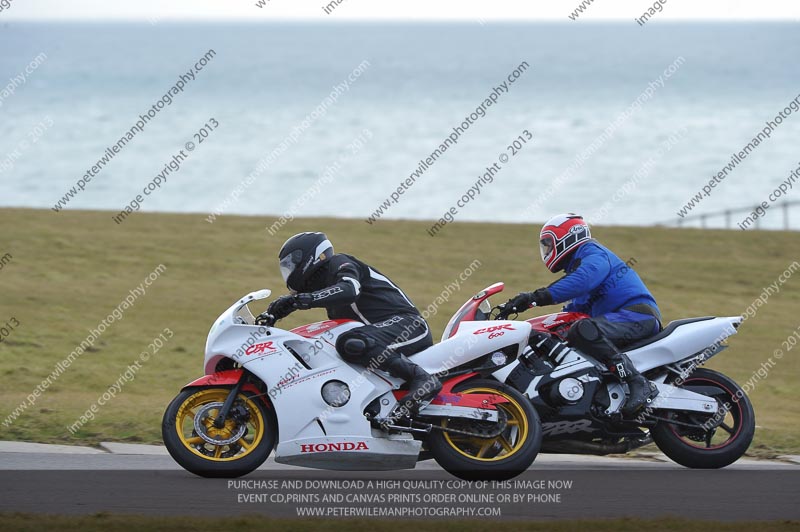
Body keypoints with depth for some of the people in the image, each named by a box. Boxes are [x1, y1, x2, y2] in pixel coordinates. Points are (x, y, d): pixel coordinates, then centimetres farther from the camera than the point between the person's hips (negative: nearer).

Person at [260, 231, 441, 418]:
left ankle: (421, 378, -34)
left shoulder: (339, 263, -2)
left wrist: (300, 299, -30)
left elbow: (349, 290, -25)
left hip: (406, 321, -11)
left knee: (350, 344, -34)